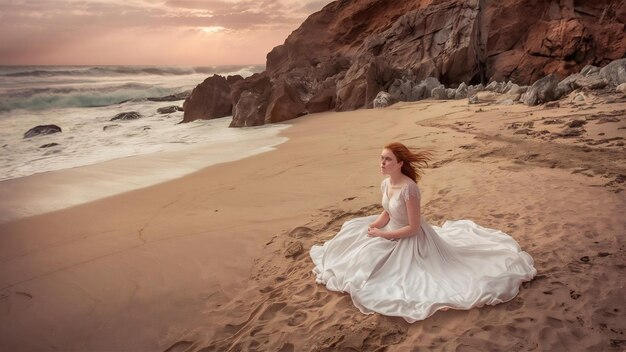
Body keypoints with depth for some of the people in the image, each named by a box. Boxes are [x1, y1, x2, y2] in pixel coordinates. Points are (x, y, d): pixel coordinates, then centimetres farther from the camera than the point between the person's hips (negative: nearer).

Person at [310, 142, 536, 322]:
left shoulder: (409, 188, -32)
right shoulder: (385, 184, -6)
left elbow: (413, 228, -27)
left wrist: (382, 235, -24)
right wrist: (374, 226, -11)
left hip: (410, 240, -8)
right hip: (392, 233, 8)